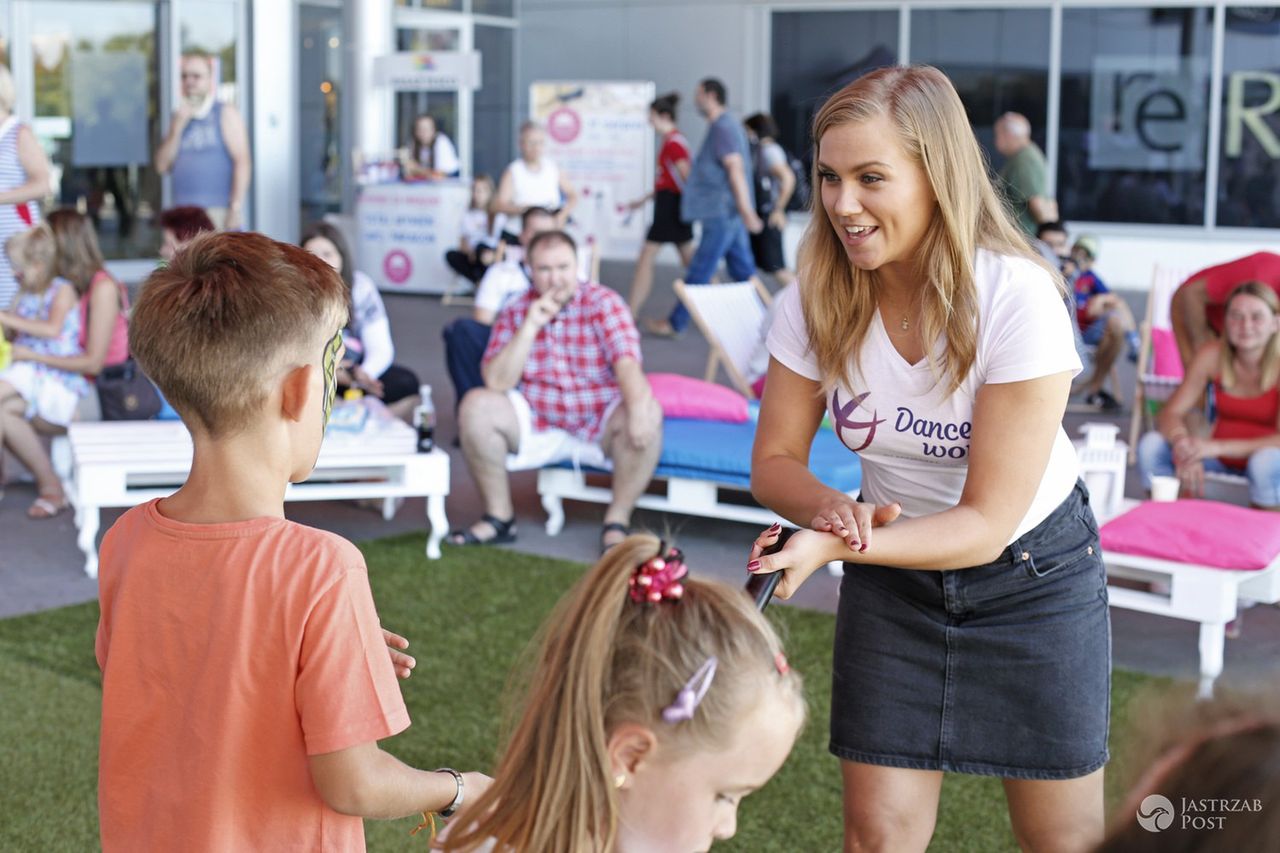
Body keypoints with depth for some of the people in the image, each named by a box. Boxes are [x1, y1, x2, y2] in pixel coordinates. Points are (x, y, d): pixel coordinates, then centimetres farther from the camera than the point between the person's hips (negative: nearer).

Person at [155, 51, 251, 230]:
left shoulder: (226, 113, 1)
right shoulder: (180, 117, 19)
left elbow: (242, 162, -7)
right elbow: (162, 166, 13)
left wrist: (236, 208, -15)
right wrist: (177, 129, 1)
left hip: (219, 211, -5)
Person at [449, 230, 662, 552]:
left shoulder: (603, 302, -8)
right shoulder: (516, 311, 0)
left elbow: (626, 361, -24)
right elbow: (496, 382, -11)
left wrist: (638, 407, -44)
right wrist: (530, 326, -20)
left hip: (600, 427, -2)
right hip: (536, 426, 2)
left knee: (649, 413, -31)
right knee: (476, 405, -20)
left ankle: (617, 522, -17)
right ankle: (499, 516, -5)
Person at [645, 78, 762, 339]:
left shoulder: (722, 128, -14)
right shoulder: (727, 126, 18)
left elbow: (736, 169, -22)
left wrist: (747, 212, -26)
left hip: (722, 214, -10)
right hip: (730, 213, 10)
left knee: (699, 271, -1)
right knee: (744, 272, 9)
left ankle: (675, 324, 6)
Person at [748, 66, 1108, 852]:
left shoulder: (1015, 298, -27)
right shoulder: (816, 300, -16)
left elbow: (987, 523, -26)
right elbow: (776, 460, -6)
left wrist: (832, 549, -40)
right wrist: (832, 509, -29)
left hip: (1032, 575, -2)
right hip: (893, 572, 3)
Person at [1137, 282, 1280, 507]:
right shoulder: (1212, 355, -9)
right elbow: (1170, 413, -11)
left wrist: (1216, 447, -36)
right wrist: (1183, 443, -35)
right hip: (1221, 456, 4)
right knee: (1151, 445, -19)